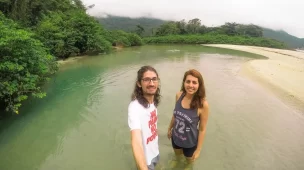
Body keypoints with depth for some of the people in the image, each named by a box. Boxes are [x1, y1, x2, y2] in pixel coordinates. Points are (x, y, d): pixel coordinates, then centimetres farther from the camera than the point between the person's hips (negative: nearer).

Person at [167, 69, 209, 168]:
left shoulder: (203, 104, -30)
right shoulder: (179, 95, -18)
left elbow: (202, 129, -19)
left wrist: (198, 149, -11)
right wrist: (169, 128, 11)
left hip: (190, 142, -3)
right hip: (175, 137, 3)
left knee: (190, 160, 30)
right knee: (177, 155, 35)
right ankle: (177, 161, 69)